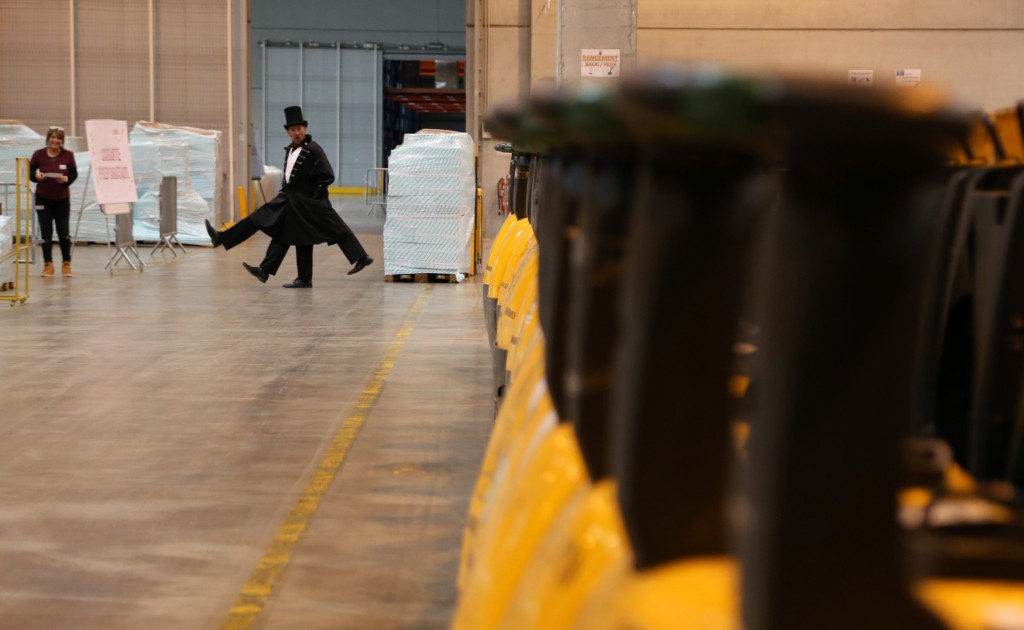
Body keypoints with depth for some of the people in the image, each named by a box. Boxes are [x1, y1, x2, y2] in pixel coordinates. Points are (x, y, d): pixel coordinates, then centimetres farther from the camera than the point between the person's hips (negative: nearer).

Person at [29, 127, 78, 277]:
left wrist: (66, 179, -18)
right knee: (46, 232, 4)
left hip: (62, 198, 0)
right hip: (43, 198, 0)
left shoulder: (68, 155, -6)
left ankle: (66, 263, 20)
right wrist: (36, 176, -16)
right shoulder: (39, 154, -6)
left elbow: (74, 174, 1)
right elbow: (30, 171, 4)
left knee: (64, 232, 4)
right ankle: (48, 264, 15)